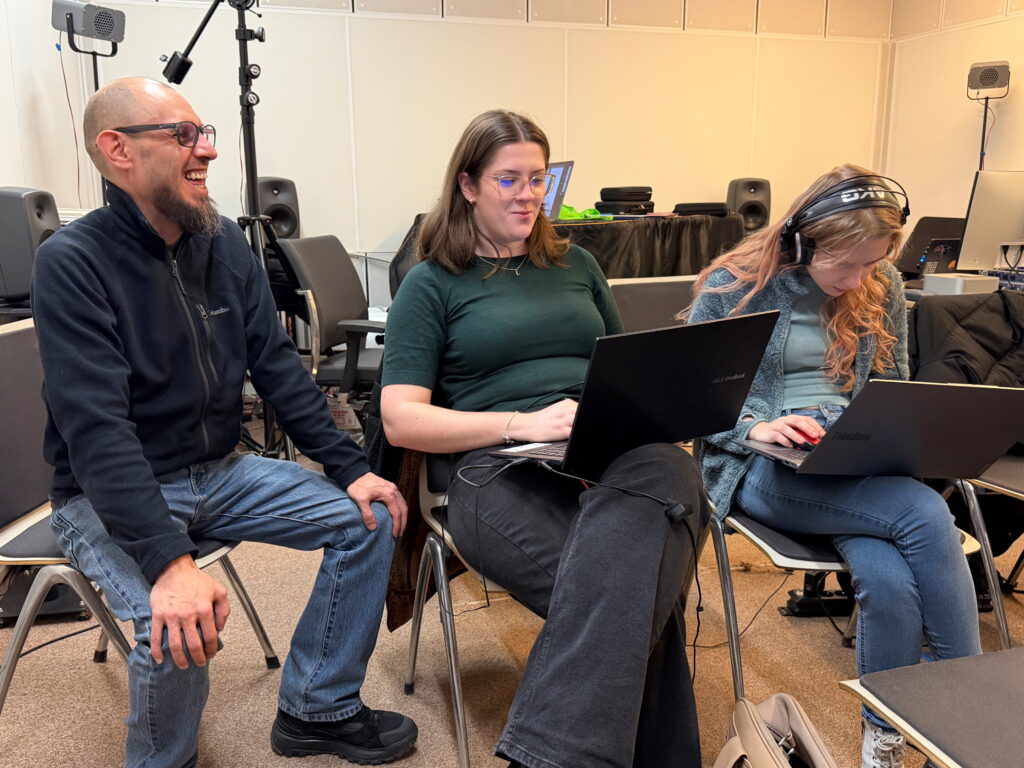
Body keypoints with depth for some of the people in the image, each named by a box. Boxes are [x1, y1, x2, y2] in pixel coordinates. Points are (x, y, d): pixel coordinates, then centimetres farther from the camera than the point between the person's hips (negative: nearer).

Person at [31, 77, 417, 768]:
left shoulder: (225, 244, 2)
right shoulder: (73, 263, -18)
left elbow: (277, 366, 2)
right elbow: (96, 427, -27)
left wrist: (351, 468, -6)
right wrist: (168, 560, -37)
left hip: (220, 471, 6)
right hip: (109, 496, -6)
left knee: (370, 517, -4)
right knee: (181, 626, -30)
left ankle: (318, 710, 11)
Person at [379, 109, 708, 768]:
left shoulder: (576, 266, 26)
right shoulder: (432, 284, 11)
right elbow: (400, 420, 0)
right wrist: (523, 423, -14)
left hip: (615, 456, 4)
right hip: (499, 471, -3)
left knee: (665, 471, -36)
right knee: (625, 586, -35)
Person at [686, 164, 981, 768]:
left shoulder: (882, 287, 9)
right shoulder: (734, 286, -4)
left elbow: (894, 387, 19)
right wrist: (753, 425, -21)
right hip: (763, 468, -4)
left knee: (889, 578, -29)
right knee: (927, 515, -28)